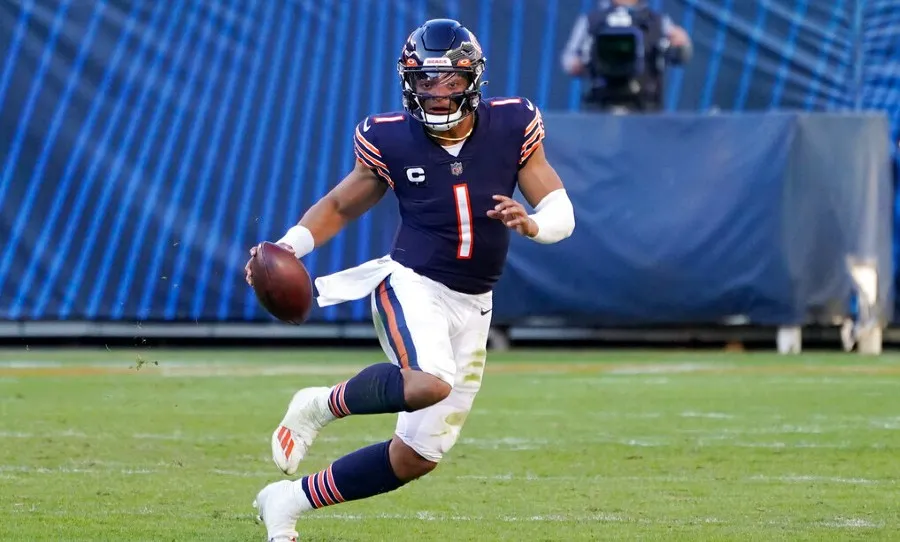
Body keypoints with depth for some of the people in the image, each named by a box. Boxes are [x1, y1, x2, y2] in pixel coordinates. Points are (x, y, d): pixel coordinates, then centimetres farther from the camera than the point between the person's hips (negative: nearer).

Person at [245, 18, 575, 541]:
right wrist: (289, 248, -7)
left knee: (417, 456, 5)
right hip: (411, 285, -4)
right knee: (429, 383, -37)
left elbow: (562, 213, -2)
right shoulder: (391, 140, -7)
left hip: (471, 306, 4)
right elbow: (341, 205, 9)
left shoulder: (511, 127, -4)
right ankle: (320, 406, -9)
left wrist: (531, 223, -26)